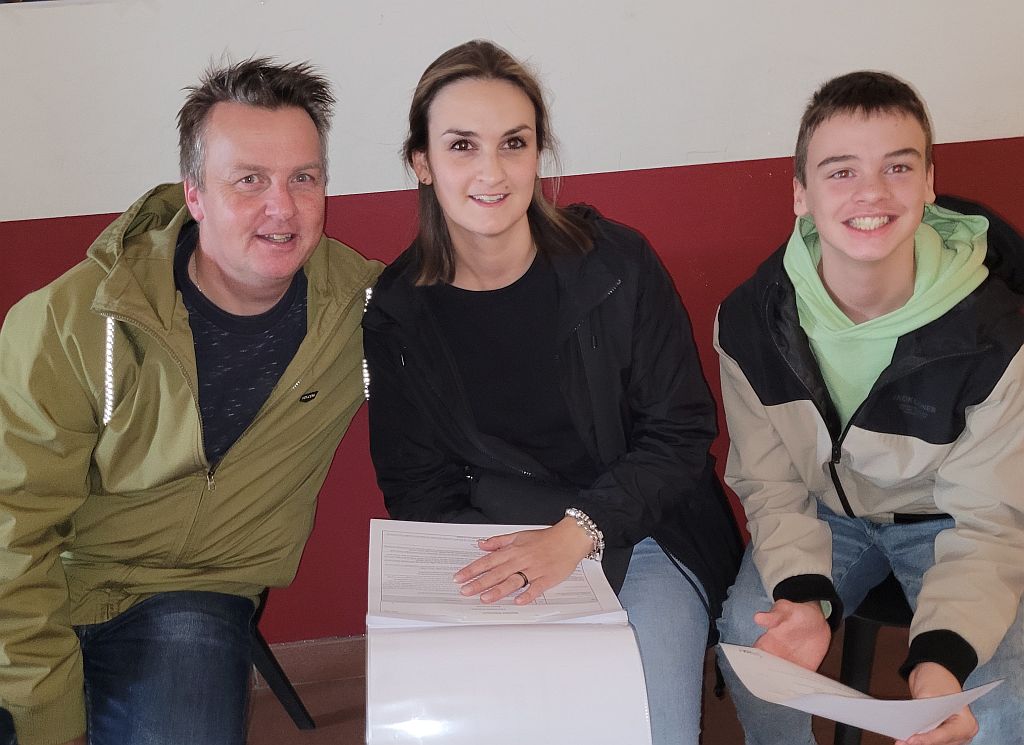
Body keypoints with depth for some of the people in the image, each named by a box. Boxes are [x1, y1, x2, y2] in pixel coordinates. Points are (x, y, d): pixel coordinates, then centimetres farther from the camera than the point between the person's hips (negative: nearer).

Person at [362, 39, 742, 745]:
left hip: (640, 532, -1)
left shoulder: (617, 264, -9)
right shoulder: (397, 311, -4)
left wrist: (579, 529, -22)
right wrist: (494, 565, -17)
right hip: (493, 552, 1)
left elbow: (680, 435, -7)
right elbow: (417, 487, 2)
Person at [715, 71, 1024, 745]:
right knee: (748, 635, -23)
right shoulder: (749, 322, -17)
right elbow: (769, 483, -10)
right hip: (823, 513, 2)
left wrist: (944, 656, -39)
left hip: (942, 521, -1)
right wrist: (803, 593, -31)